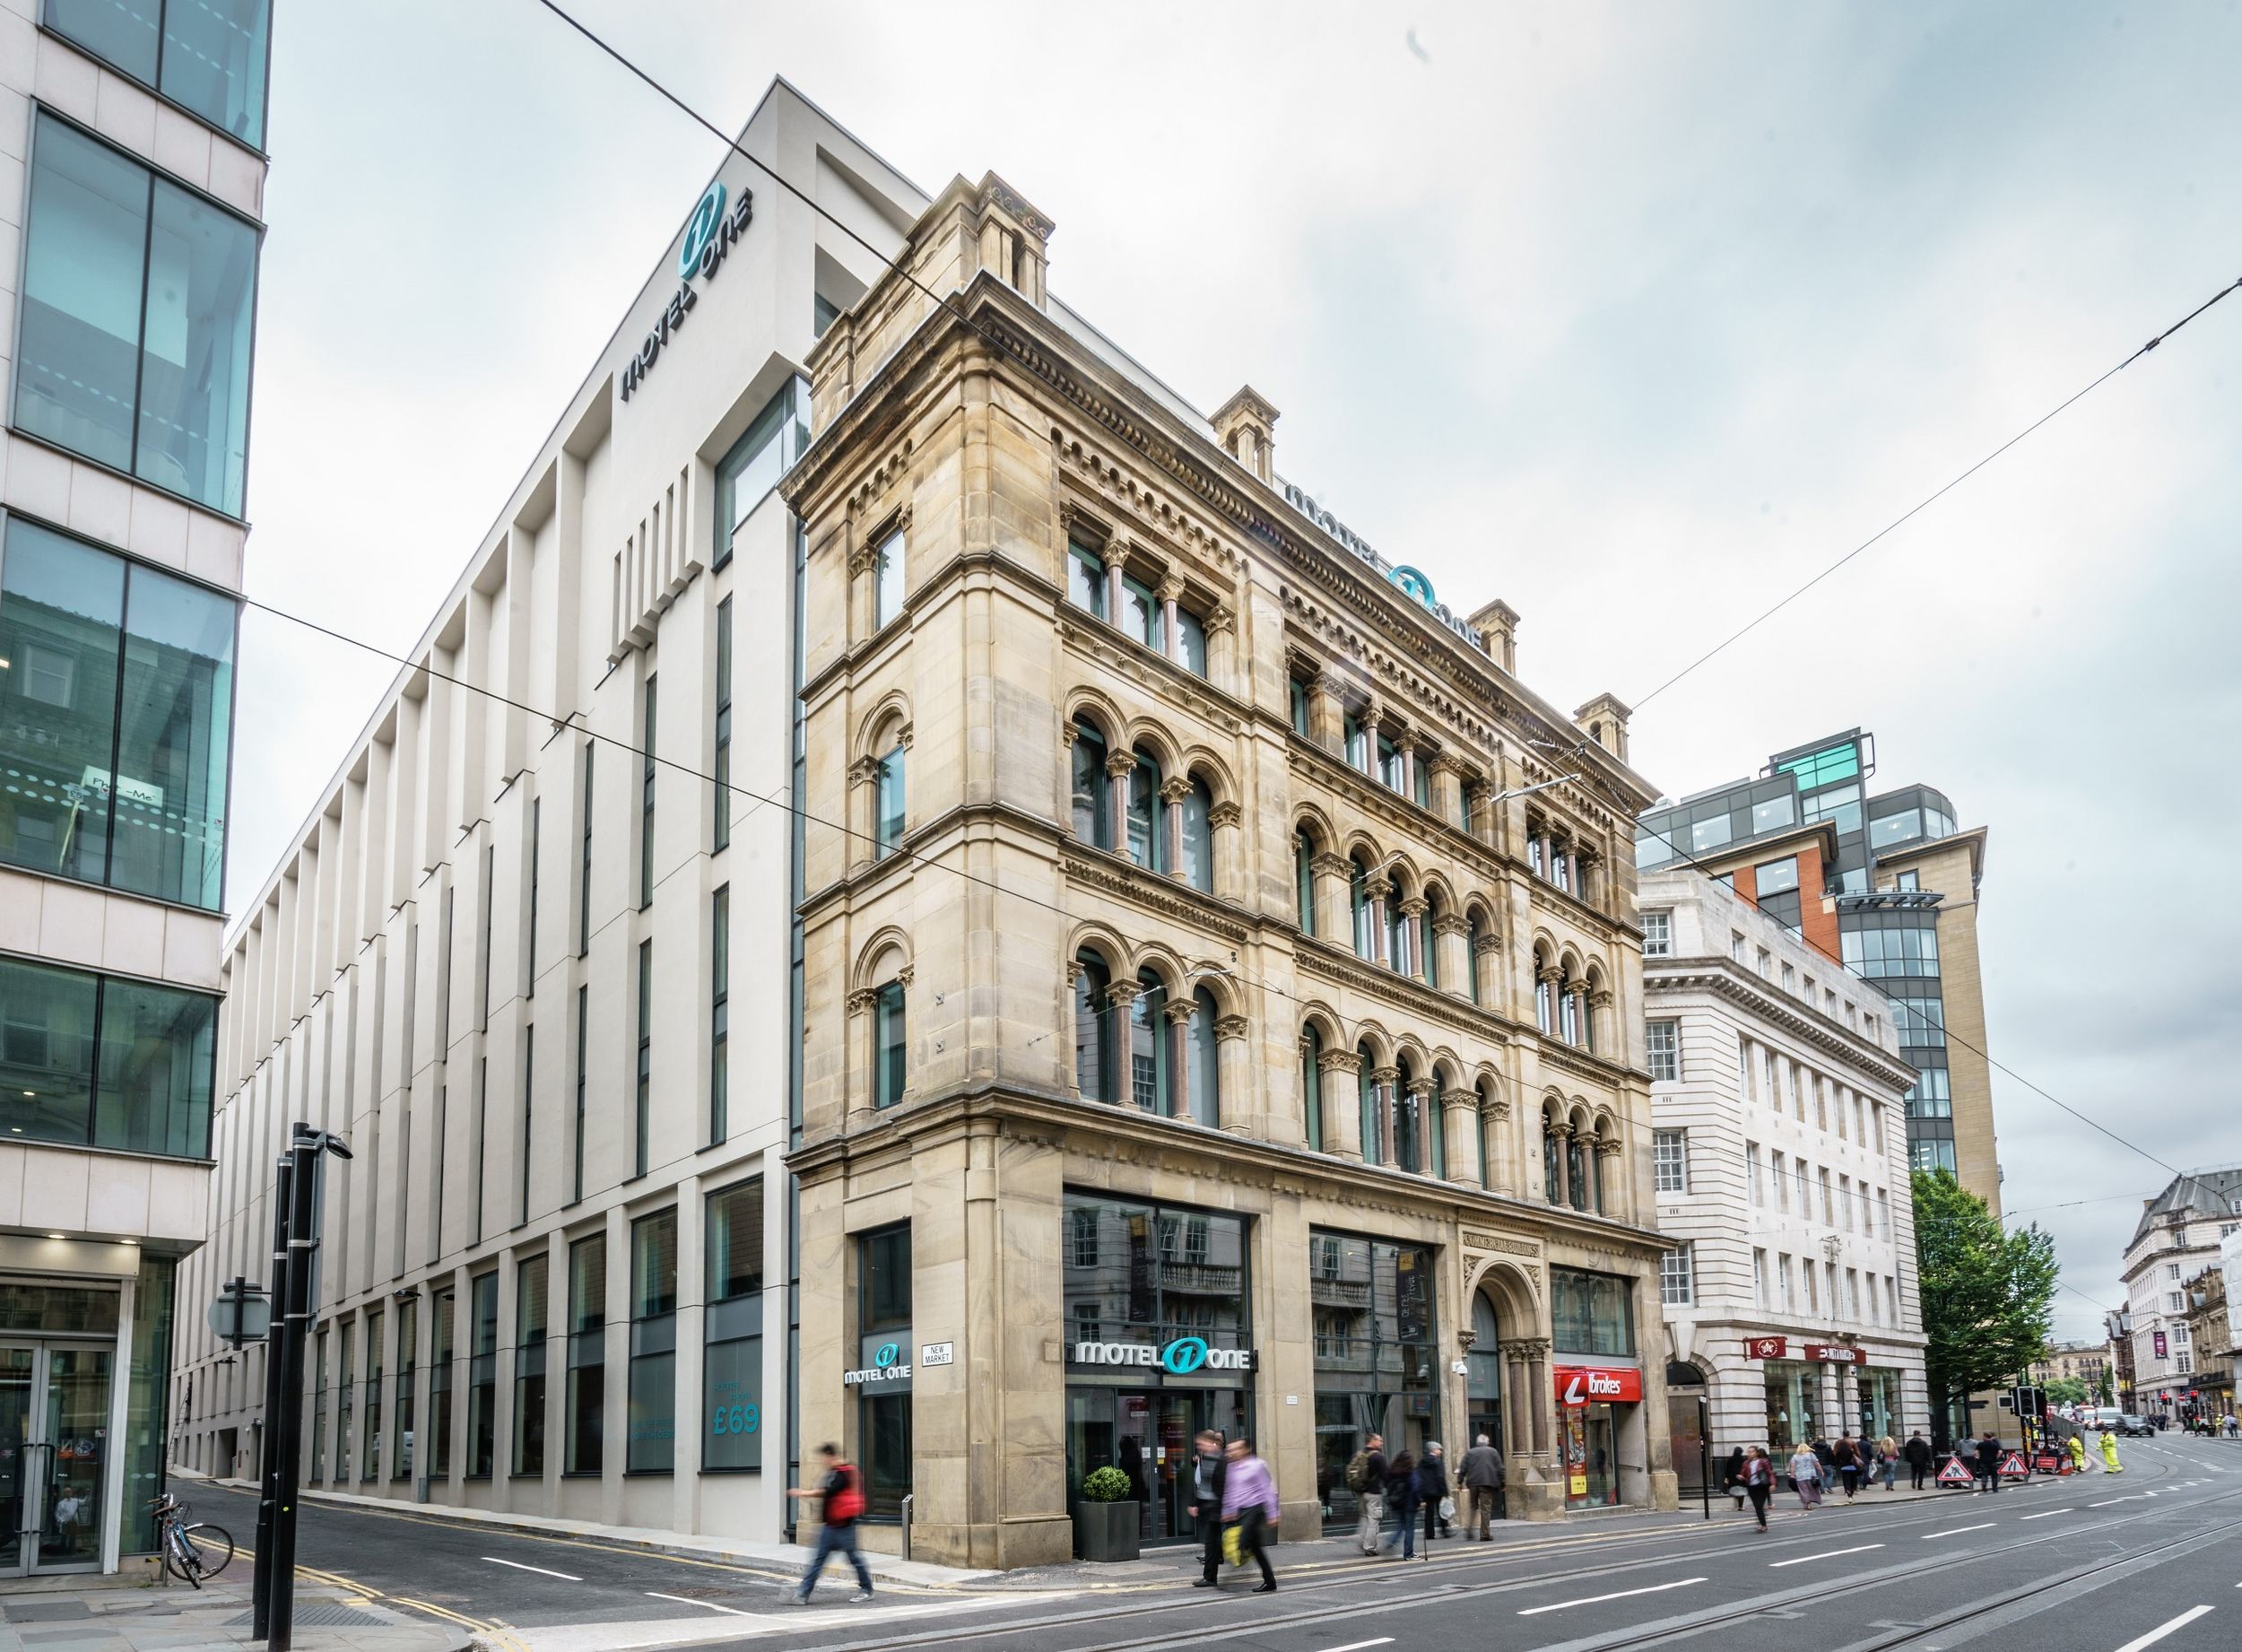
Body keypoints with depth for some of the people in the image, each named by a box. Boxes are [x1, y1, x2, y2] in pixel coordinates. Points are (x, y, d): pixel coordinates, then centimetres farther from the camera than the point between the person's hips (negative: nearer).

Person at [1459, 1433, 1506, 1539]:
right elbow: (1500, 1469, 4)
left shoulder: (1470, 1452, 12)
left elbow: (1463, 1469, 5)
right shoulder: (1493, 1452, 9)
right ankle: (1484, 1534, -5)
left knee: (1473, 1507, 14)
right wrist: (1502, 1483, 8)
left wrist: (1460, 1482, 8)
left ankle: (1468, 1530, 5)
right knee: (1486, 1508, -1)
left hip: (1473, 1483, 2)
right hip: (1488, 1482, -2)